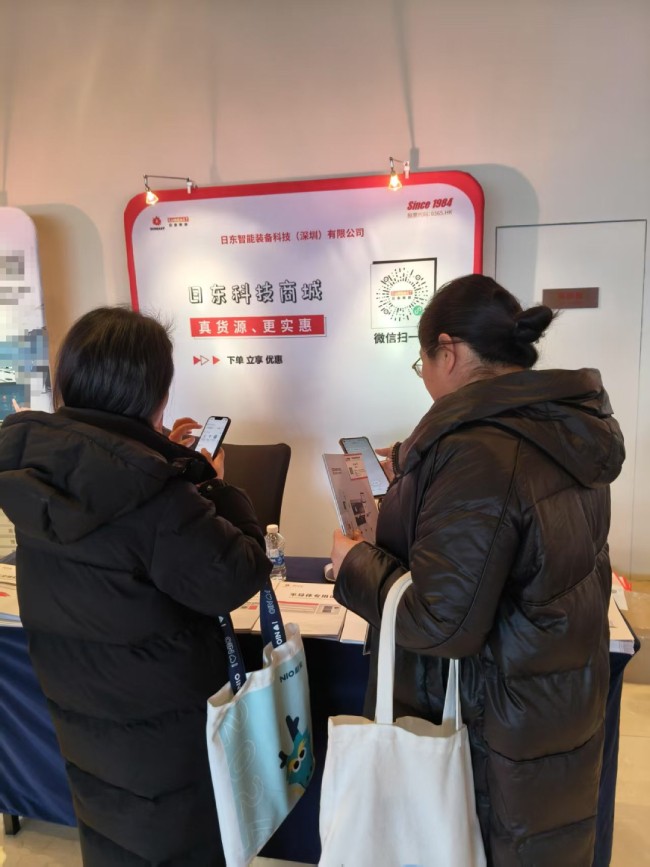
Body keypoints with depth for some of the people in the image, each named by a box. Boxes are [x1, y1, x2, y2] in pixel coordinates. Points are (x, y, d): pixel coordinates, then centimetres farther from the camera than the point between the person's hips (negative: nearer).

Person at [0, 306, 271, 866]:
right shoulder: (150, 487, -33)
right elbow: (232, 579, -25)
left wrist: (161, 455, 8)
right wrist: (216, 489, -13)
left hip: (75, 695, 7)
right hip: (157, 709, -7)